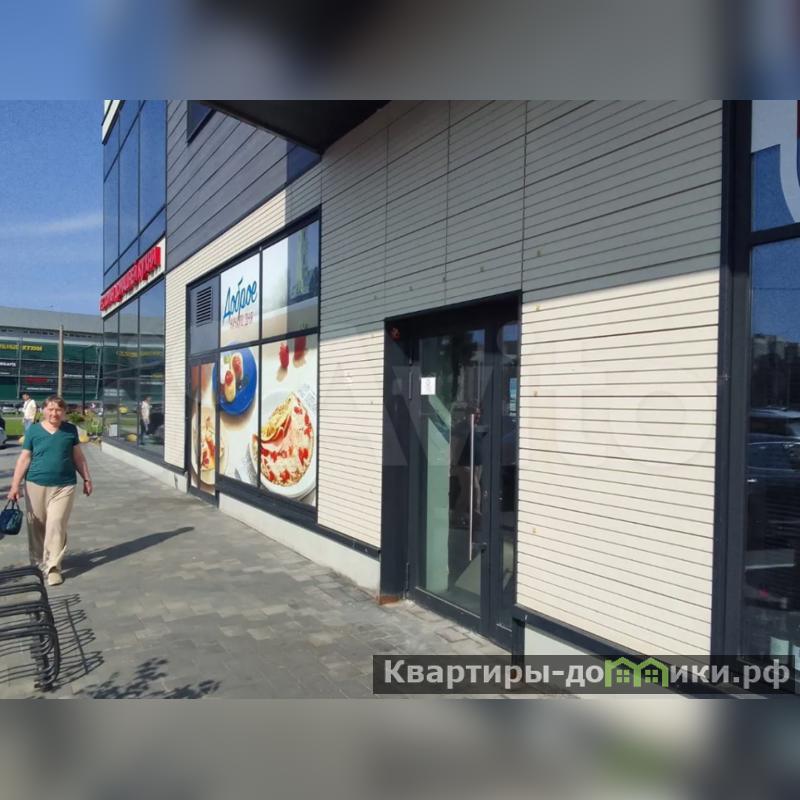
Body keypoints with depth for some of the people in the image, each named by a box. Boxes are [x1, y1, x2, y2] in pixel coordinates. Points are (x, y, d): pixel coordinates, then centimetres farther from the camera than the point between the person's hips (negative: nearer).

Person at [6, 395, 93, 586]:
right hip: (36, 486, 1)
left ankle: (53, 567, -1)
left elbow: (78, 457, 11)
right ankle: (38, 562, 28)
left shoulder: (71, 430, 3)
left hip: (64, 486, -1)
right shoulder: (33, 430, 0)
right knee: (36, 526, 10)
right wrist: (15, 485, -3)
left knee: (56, 525, -6)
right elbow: (24, 458, 1)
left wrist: (86, 479, 11)